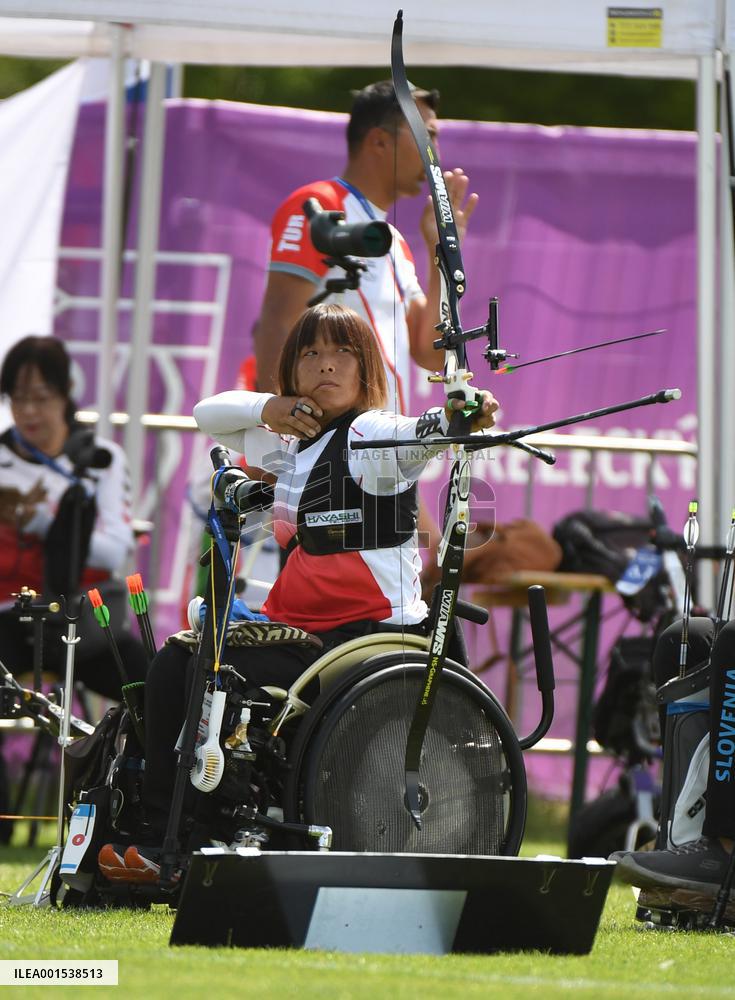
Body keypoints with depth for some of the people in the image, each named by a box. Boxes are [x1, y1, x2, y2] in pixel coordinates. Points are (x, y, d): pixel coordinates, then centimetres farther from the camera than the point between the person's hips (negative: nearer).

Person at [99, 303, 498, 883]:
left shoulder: (371, 436, -10)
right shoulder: (291, 442, 16)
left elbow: (420, 433, -32)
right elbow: (208, 415, 26)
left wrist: (458, 415, -57)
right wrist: (267, 407, 4)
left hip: (371, 633, -9)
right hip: (299, 627, 9)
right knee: (176, 664, 0)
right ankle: (157, 832, 0)